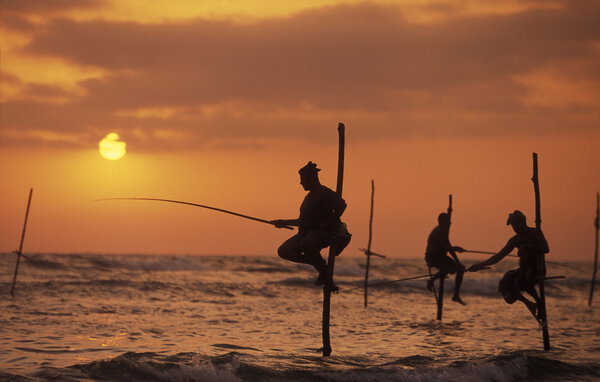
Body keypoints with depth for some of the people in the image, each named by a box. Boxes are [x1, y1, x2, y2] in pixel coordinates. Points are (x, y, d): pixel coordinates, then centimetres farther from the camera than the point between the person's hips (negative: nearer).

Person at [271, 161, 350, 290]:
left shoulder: (324, 193, -9)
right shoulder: (310, 196, 20)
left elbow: (341, 205, -25)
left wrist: (328, 222, -25)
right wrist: (285, 222, 28)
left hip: (323, 232, -10)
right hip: (308, 232, 10)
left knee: (306, 244, -39)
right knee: (283, 251, -1)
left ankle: (324, 271, -15)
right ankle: (318, 263, 6)